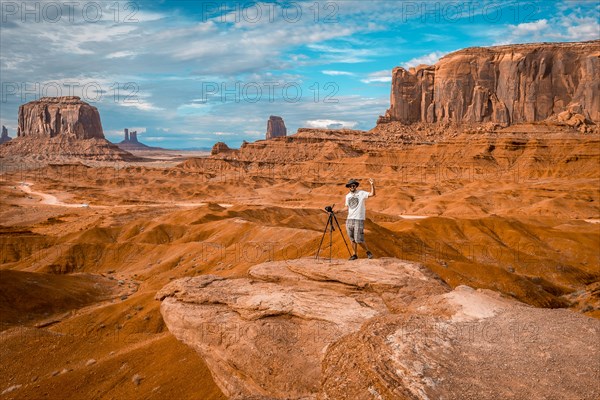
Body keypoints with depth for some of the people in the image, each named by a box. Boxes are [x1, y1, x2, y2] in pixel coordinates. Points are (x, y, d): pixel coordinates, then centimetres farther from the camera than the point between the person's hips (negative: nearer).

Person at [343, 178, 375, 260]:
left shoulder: (361, 193, -5)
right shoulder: (347, 196, 14)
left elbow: (372, 194, -18)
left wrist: (372, 185, -32)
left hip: (359, 219, -6)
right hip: (349, 219, 6)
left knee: (358, 240, -8)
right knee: (352, 239, 9)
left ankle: (368, 252, 13)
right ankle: (355, 254, 21)